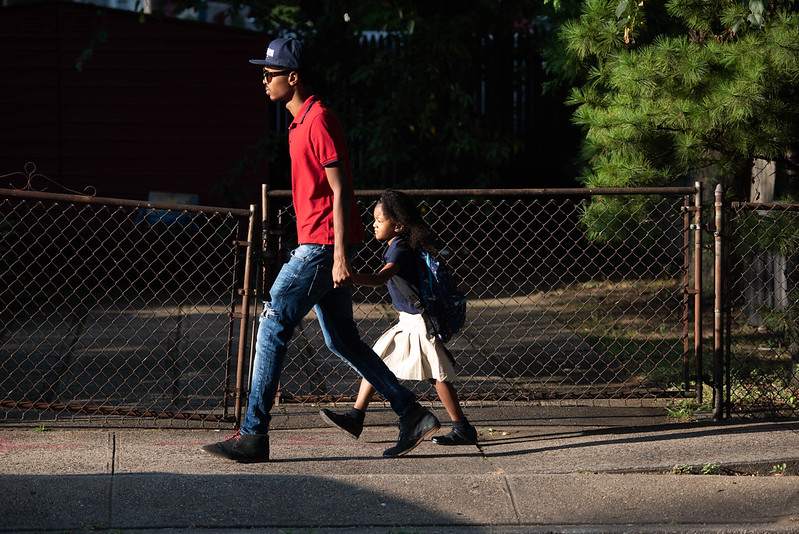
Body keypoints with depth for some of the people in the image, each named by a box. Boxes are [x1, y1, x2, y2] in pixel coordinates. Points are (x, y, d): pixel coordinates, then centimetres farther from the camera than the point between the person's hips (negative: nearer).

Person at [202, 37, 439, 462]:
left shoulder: (319, 121, -13)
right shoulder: (301, 122, 18)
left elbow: (340, 191, -18)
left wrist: (339, 255, -22)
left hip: (323, 246, -10)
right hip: (316, 247, 10)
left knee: (272, 325, -9)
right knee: (343, 341, 11)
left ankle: (254, 435, -8)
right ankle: (413, 416, 13)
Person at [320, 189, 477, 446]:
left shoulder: (401, 249, -20)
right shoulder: (393, 246, 10)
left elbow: (380, 278, -37)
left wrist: (348, 276, -47)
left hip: (420, 320, -10)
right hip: (407, 321, 10)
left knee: (437, 375, -7)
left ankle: (463, 429, -1)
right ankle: (355, 418, 10)